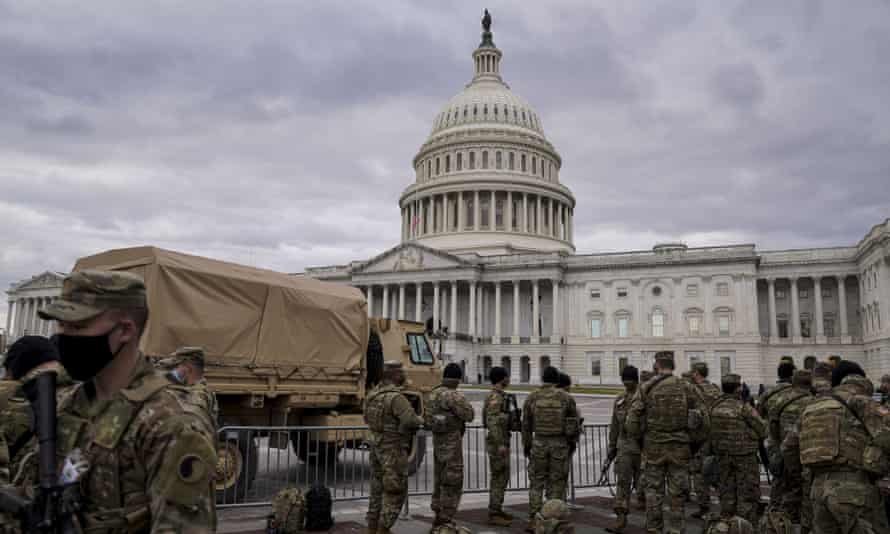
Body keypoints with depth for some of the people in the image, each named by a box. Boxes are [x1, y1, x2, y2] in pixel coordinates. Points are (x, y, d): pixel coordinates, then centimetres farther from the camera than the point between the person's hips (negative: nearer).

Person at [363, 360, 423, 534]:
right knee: (396, 492, 1)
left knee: (378, 489, 15)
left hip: (377, 447, 9)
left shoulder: (374, 393, 7)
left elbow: (368, 418, 21)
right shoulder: (395, 397, -21)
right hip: (393, 451, -9)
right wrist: (420, 420, -9)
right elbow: (411, 421, -32)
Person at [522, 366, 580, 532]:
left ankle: (533, 521, 5)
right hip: (560, 444, 0)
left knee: (537, 482, 10)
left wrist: (526, 445, 13)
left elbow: (526, 424, 3)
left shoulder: (532, 397, -2)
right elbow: (574, 422, 4)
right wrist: (573, 442, 18)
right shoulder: (566, 397, -3)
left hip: (539, 443, 1)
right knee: (556, 483, 7)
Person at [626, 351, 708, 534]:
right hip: (680, 448, 1)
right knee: (678, 493, 10)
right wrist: (692, 443, 12)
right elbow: (703, 420, 1)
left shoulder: (646, 388, -4)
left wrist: (637, 440, 8)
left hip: (653, 447, -1)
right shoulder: (687, 388, 1)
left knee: (654, 492, 8)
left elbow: (632, 419, -7)